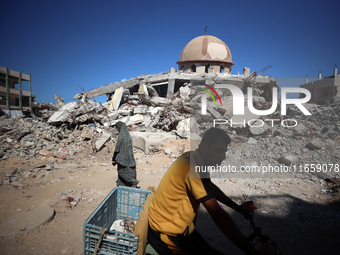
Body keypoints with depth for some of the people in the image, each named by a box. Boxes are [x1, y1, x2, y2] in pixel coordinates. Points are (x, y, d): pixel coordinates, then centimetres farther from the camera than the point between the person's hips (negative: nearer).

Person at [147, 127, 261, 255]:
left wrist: (238, 208, 17)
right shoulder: (193, 168, -30)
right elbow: (219, 216, -31)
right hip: (166, 235, -9)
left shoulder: (191, 157, 1)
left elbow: (211, 187, 16)